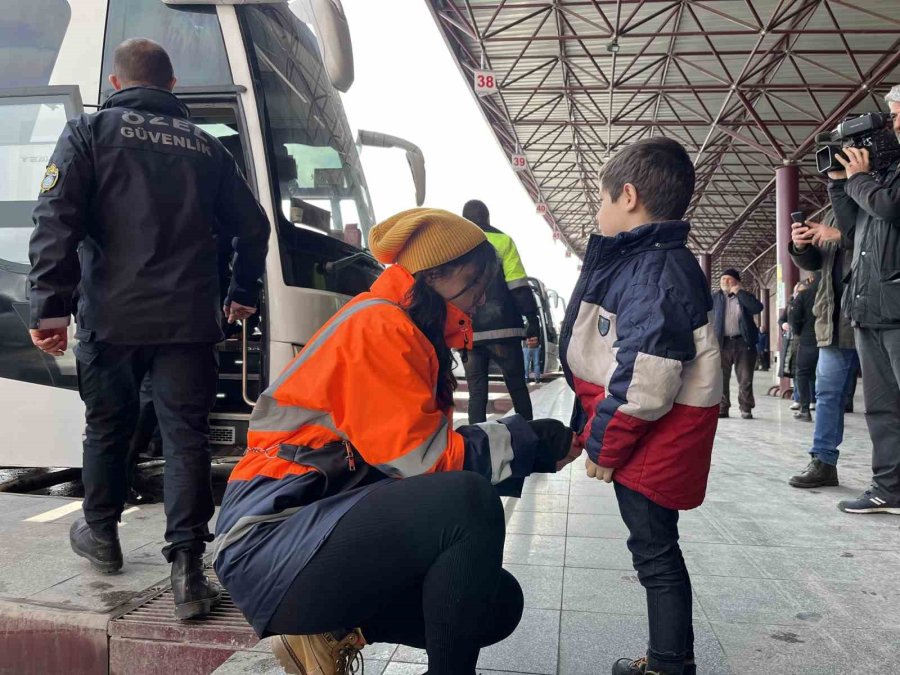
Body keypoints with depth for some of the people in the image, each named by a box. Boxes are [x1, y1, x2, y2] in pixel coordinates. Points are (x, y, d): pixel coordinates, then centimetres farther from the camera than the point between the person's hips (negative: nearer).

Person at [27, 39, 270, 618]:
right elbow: (252, 225, 15)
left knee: (107, 429, 19)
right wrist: (243, 293, 27)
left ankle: (101, 535, 37)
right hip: (189, 321, 1)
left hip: (112, 316, 0)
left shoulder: (91, 132, 5)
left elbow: (57, 220, -8)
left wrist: (51, 304, -11)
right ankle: (188, 570, -4)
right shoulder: (206, 146, 14)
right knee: (186, 437, 1)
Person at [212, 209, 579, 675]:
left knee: (497, 602, 6)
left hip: (329, 523, 10)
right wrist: (529, 442, -9)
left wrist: (536, 445, 1)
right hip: (273, 543, -10)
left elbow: (424, 447, 8)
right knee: (469, 503, -30)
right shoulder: (378, 325, -14)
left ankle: (331, 631, 8)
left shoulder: (411, 335, 15)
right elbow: (420, 457, -19)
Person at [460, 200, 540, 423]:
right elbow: (518, 286, -6)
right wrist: (532, 317, -3)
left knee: (476, 392, 6)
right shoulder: (502, 241, 3)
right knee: (518, 388, 9)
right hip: (502, 329, -2)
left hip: (468, 333, 2)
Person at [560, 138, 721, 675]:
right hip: (640, 438, 10)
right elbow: (601, 362, 16)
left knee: (655, 552, 4)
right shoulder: (635, 262, 12)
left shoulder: (657, 271, -21)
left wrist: (604, 445, -17)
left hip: (657, 439, -10)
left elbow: (644, 380, -29)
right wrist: (589, 427, 15)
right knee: (653, 548, 18)